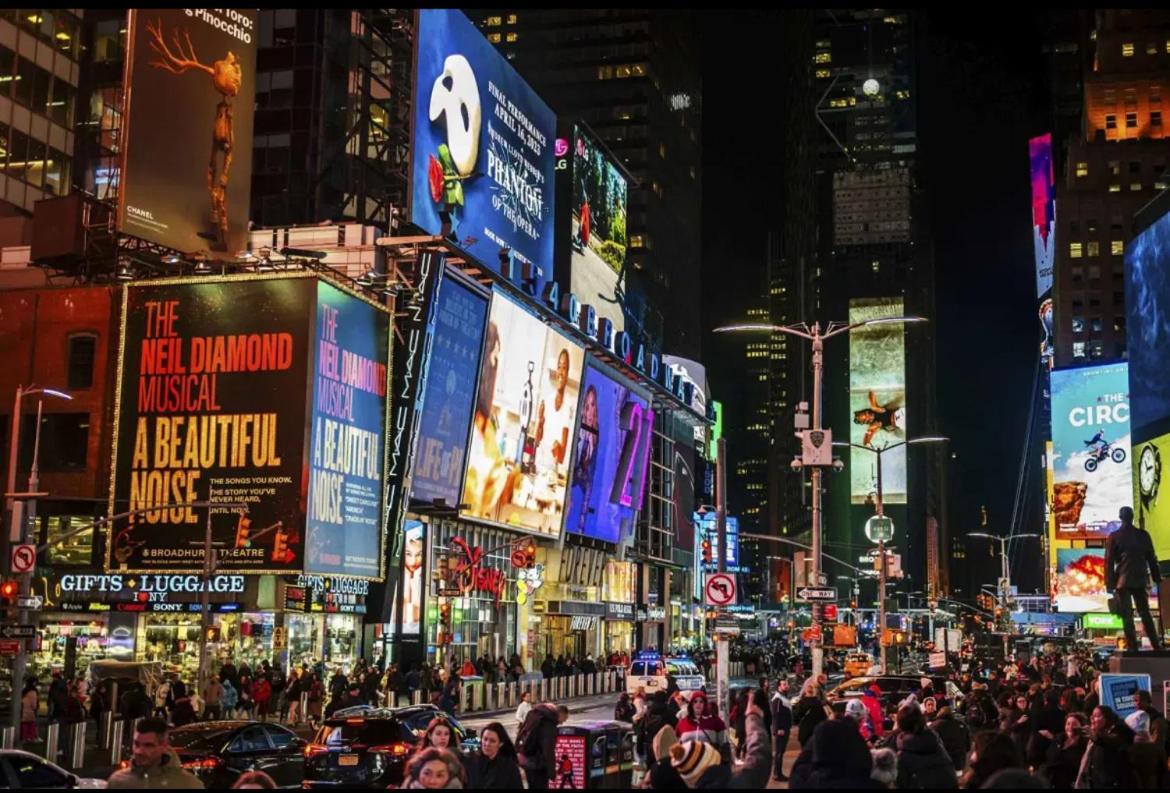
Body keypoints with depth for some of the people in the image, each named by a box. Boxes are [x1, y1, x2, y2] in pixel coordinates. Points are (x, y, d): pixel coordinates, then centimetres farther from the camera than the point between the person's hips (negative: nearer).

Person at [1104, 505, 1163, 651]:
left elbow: (1109, 561, -5)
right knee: (1145, 613, 12)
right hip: (1140, 580, 3)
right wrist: (1156, 578, 14)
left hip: (1123, 581, -3)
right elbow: (1151, 558, 7)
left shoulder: (1114, 537, -4)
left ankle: (1133, 649, -5)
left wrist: (1110, 584, -2)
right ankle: (1157, 647, 10)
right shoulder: (1143, 535, 3)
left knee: (1127, 616, 0)